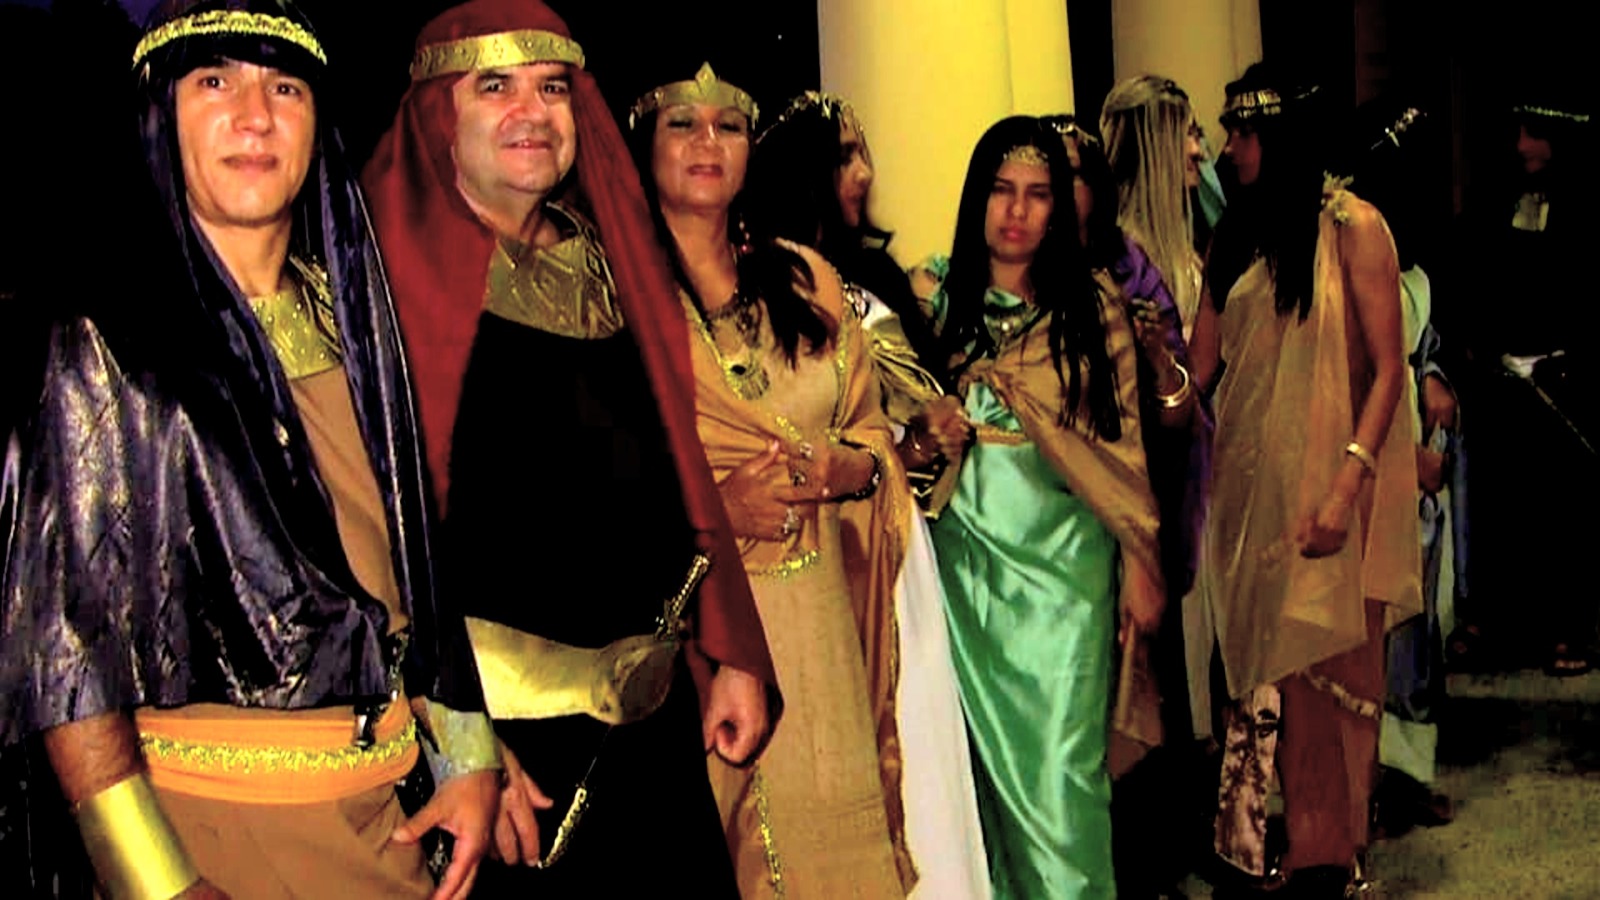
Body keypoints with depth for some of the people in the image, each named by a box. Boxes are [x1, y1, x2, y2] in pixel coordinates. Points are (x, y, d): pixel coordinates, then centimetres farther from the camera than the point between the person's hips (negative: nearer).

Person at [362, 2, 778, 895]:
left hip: (655, 712, 6)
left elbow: (678, 464, 12)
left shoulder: (608, 257, 10)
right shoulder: (403, 272, -9)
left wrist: (732, 653, 9)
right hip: (499, 714, -6)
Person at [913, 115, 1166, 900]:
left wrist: (1142, 566, 2)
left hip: (1064, 555, -1)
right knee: (985, 747, 10)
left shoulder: (1094, 309, 2)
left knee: (1061, 765, -1)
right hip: (963, 549, 1)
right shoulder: (933, 296, 4)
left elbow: (1122, 445, 2)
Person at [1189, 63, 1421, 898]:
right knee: (1257, 662, 8)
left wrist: (1347, 484, -19)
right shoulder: (1240, 231, 11)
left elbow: (1388, 367, -10)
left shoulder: (1353, 228, -6)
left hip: (1325, 481, -5)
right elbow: (1203, 361, 10)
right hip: (1249, 478, 5)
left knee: (1327, 667, 2)